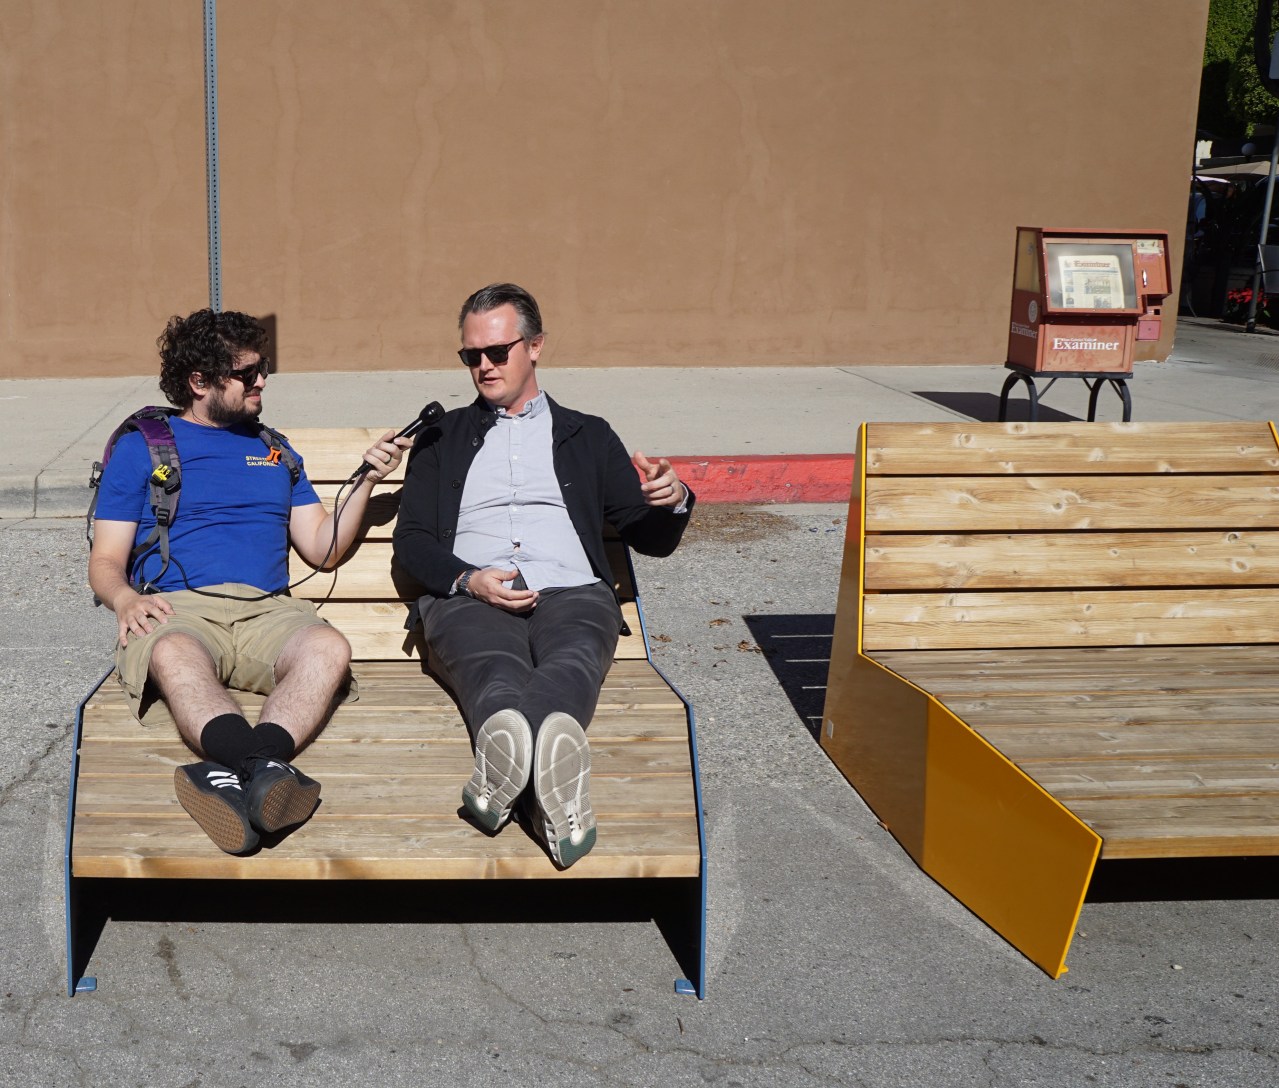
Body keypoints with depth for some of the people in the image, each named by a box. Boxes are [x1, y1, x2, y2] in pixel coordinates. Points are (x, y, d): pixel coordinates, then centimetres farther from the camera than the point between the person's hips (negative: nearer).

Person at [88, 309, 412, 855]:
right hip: (176, 609, -2)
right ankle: (267, 773, -65)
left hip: (267, 610, 3)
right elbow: (105, 561, 11)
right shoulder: (140, 447, 16)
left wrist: (367, 480, 8)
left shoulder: (275, 451, 27)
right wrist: (126, 599, -12)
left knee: (328, 648, -33)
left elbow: (323, 549, 22)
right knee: (175, 656, -40)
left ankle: (245, 770, -59)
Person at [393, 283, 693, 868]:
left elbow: (650, 538, 25)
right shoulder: (441, 438, 30)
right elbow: (410, 539, 18)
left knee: (571, 660, -39)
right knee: (496, 669, -39)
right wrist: (468, 579, -5)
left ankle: (506, 755, -70)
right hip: (468, 598, 0)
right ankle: (550, 766, -70)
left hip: (572, 593, 1)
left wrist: (673, 502, -1)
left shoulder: (588, 436, 30)